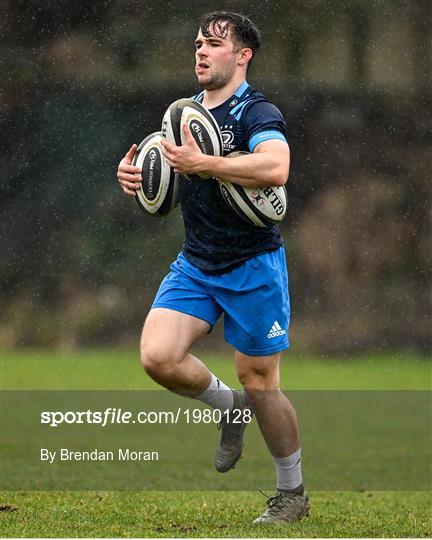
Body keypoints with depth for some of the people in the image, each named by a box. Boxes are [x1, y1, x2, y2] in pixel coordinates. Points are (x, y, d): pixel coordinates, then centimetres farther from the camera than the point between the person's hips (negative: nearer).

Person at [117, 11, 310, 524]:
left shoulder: (257, 112, -14)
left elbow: (276, 167, -35)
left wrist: (203, 164, -36)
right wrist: (134, 174, 2)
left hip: (252, 266, -6)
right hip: (195, 264, 6)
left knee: (258, 381, 0)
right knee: (157, 356, -14)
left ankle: (292, 493, 19)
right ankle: (230, 407, 15)